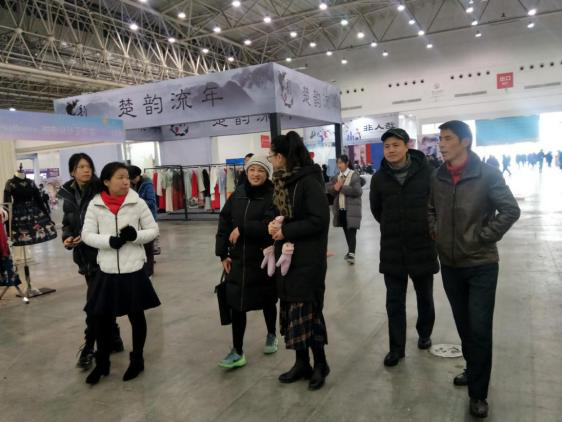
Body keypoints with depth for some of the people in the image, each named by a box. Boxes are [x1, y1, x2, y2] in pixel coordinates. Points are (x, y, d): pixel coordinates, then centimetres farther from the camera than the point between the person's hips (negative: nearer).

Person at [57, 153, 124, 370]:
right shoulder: (69, 195, 6)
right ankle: (114, 340, 27)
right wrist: (67, 237, -5)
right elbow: (67, 223, 14)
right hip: (84, 255, 6)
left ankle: (89, 347, 13)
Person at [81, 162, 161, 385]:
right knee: (102, 318, 10)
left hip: (133, 269, -1)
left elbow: (153, 230, 0)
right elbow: (87, 235, -3)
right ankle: (102, 363, 31)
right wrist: (110, 241, -20)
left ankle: (137, 360, 32)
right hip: (107, 270, 1)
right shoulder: (95, 205, -3)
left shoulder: (137, 203, -6)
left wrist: (135, 235, -19)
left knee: (136, 316, 12)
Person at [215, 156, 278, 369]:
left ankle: (271, 335, 43)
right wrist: (223, 253, -1)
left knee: (267, 300, 16)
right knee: (236, 304, 3)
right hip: (238, 259, 3)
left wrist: (242, 229, -24)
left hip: (264, 260, -3)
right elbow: (224, 222, 3)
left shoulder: (273, 195, -12)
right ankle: (237, 352, 15)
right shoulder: (238, 193, 2)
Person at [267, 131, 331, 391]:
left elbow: (320, 220, -20)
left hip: (307, 259, -8)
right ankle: (301, 362, 27)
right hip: (286, 257, 8)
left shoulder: (309, 181, -15)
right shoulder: (282, 181, 9)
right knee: (292, 311, 13)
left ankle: (320, 363, 20)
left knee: (307, 311, 0)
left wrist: (286, 230, -17)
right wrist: (274, 225, -4)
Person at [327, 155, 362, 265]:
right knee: (346, 232, 14)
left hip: (351, 209, -6)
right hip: (340, 209, 6)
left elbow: (357, 191, -19)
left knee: (352, 232, -9)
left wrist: (342, 187, -16)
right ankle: (350, 251, 27)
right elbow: (329, 190, 6)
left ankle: (351, 254, -12)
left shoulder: (354, 176, -7)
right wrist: (335, 187, -16)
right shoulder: (336, 177, 13)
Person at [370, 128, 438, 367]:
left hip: (423, 245, -1)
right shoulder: (379, 178, -1)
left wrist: (429, 227, 6)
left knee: (424, 297, 17)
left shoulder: (426, 172, -10)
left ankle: (424, 335, 41)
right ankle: (396, 348, 19)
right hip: (392, 249, 2)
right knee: (394, 301, 7)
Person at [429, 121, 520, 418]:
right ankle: (473, 370, 39)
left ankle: (478, 393, 15)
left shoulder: (487, 174, -11)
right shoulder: (437, 177, 2)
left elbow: (510, 211, -10)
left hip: (481, 265, -4)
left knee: (480, 329, 0)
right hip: (449, 264, 5)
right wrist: (435, 231, 2)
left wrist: (483, 237, -13)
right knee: (463, 325, 17)